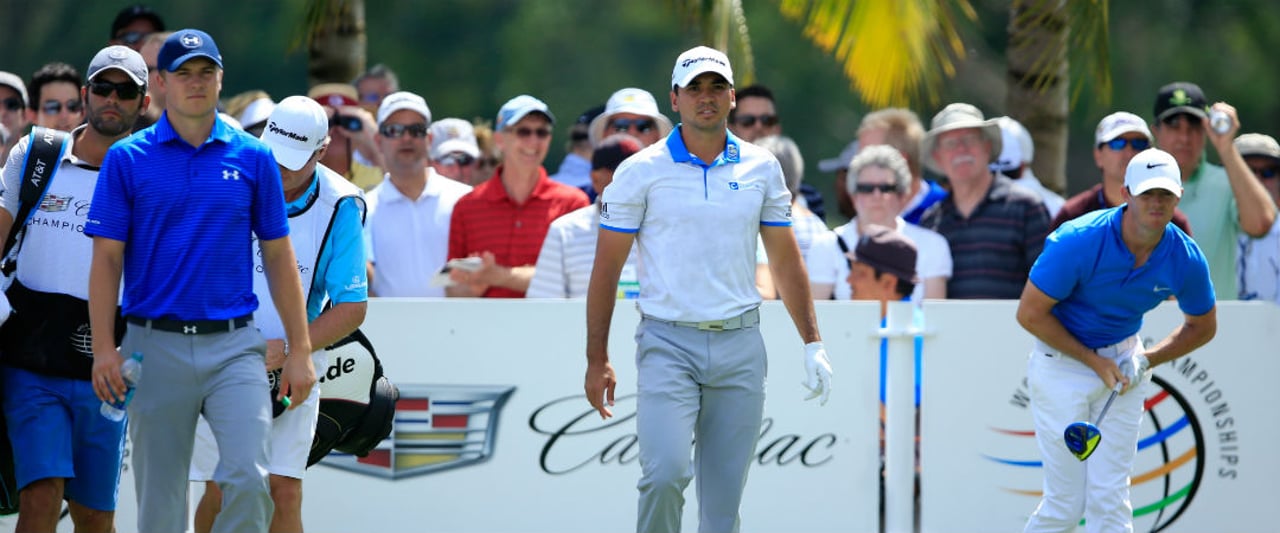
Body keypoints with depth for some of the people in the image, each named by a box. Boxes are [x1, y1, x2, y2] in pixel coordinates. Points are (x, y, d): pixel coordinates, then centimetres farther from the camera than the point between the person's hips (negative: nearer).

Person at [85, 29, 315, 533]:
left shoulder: (253, 157, 6)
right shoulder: (127, 159, 3)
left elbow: (279, 256, 9)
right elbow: (107, 259, 1)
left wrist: (300, 350, 5)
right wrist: (104, 348, -8)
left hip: (234, 344, 0)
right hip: (156, 345, 0)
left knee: (248, 478, -17)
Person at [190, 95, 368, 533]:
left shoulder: (340, 207, -9)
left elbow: (352, 307, -7)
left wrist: (289, 349, -19)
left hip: (290, 368, -1)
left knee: (284, 492, -10)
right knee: (221, 491, -3)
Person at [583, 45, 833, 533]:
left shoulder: (761, 168, 8)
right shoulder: (640, 172, -1)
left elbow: (785, 260, 16)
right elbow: (606, 268, 2)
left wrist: (812, 344, 11)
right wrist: (597, 360, -2)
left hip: (740, 345, 3)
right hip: (668, 343, -3)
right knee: (665, 474, -18)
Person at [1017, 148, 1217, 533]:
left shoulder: (1186, 259, -12)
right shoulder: (1078, 242, -25)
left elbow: (1202, 326, 8)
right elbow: (1030, 314, -16)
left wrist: (1147, 360, -6)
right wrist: (1094, 361, -15)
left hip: (1122, 362, 3)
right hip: (1062, 363, -3)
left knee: (1110, 499, -3)